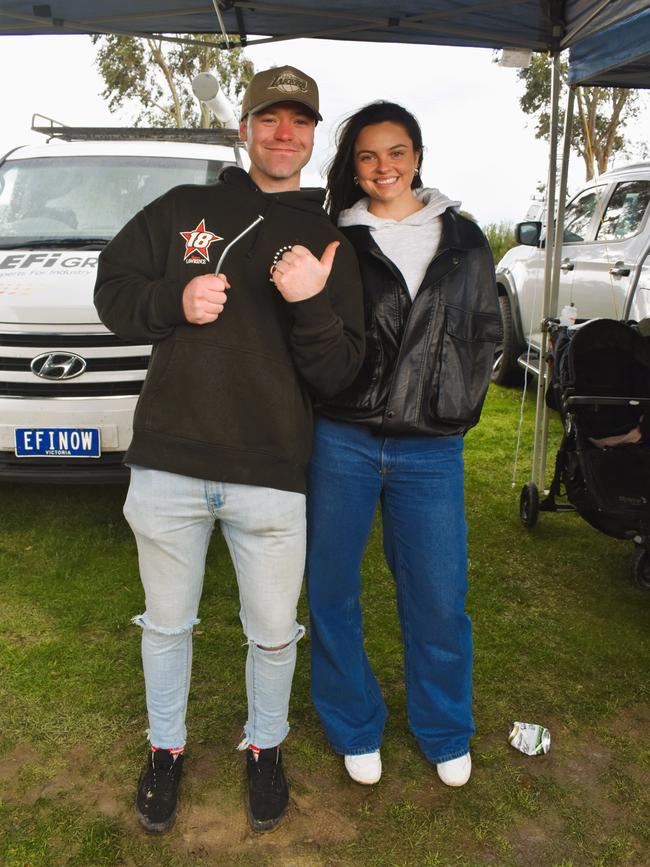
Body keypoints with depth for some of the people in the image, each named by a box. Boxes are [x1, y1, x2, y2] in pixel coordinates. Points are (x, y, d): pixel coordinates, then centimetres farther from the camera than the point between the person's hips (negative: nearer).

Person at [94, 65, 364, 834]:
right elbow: (113, 288, 7)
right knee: (167, 624, 17)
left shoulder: (329, 244, 5)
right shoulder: (183, 210, 6)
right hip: (166, 467, 1)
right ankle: (166, 747, 42)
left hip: (271, 479, 0)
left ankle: (264, 747, 41)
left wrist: (312, 306, -21)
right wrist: (173, 301, -14)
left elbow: (336, 375, -1)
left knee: (273, 633, 13)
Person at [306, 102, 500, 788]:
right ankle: (355, 728, 31)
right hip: (342, 442, 0)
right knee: (331, 590, 8)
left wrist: (458, 404, 7)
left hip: (431, 449, 1)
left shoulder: (464, 240, 10)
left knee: (439, 601, 5)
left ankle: (445, 733, 31)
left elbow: (486, 330, 16)